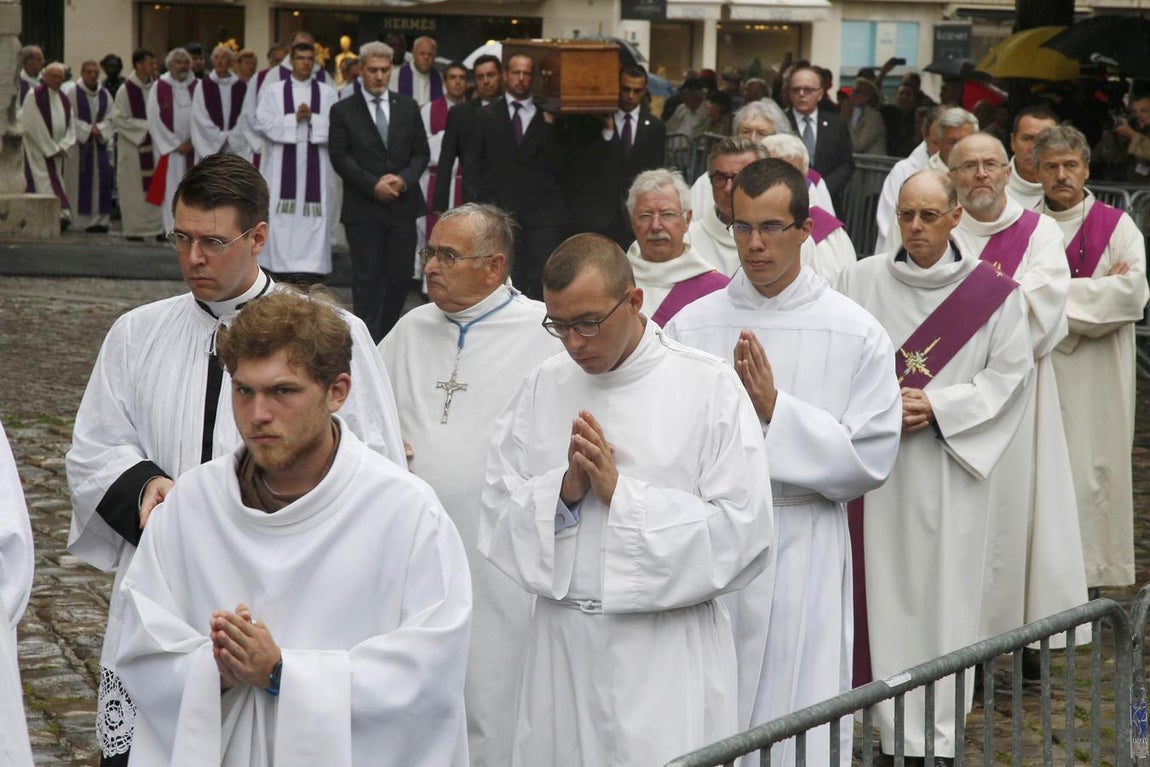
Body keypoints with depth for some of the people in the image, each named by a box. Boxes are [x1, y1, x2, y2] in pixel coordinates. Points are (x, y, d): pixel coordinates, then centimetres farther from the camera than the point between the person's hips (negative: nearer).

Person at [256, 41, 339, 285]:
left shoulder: (327, 93, 9)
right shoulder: (273, 91, 7)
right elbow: (263, 123, -4)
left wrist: (312, 118, -13)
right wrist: (294, 118, -11)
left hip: (315, 162, 0)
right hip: (281, 163, 0)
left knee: (313, 215, -4)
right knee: (282, 215, -2)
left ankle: (310, 267, -3)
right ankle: (283, 263, 3)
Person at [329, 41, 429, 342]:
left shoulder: (408, 107, 11)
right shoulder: (343, 111, 2)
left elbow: (421, 151, 10)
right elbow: (340, 157, -3)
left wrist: (404, 179, -9)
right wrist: (373, 184, -14)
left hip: (402, 203, 3)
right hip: (363, 208, -3)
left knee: (400, 276, 4)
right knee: (367, 279, -1)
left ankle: (387, 337, 18)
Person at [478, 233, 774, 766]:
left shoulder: (710, 389, -5)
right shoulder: (542, 388, 8)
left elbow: (744, 531, -12)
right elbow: (497, 511, 5)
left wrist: (620, 492, -14)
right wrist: (562, 490, -13)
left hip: (666, 656, -4)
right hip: (560, 649, 4)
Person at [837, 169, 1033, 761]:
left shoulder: (992, 291, 1)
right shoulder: (861, 281, 4)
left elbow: (1010, 371, -1)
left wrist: (937, 407, -11)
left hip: (953, 459, -1)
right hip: (879, 460, 1)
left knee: (945, 590, 0)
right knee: (885, 587, 2)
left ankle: (940, 736, 8)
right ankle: (893, 728, 12)